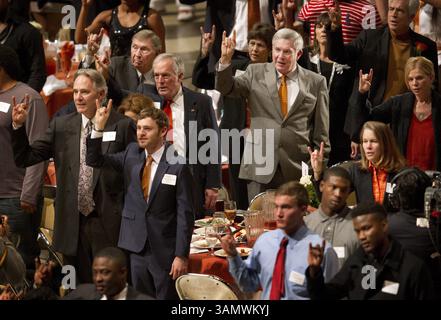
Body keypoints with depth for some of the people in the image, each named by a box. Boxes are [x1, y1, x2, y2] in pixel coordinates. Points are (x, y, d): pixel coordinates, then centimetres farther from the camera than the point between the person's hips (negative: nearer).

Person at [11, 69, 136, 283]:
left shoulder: (123, 126, -2)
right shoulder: (61, 126, 8)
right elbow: (24, 159, 7)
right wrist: (18, 125, -7)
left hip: (109, 223, -3)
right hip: (73, 224, 3)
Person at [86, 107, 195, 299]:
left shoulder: (177, 165, -11)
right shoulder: (131, 154, 6)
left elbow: (185, 213, -10)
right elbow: (95, 160, 5)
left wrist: (181, 255, -13)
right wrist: (99, 127, -9)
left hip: (165, 250, -5)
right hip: (137, 247, 5)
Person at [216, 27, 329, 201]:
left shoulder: (315, 82, 5)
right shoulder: (256, 73, 9)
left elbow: (321, 131, 7)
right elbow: (226, 88, 1)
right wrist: (226, 59, -15)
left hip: (298, 167, -1)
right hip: (260, 165, 1)